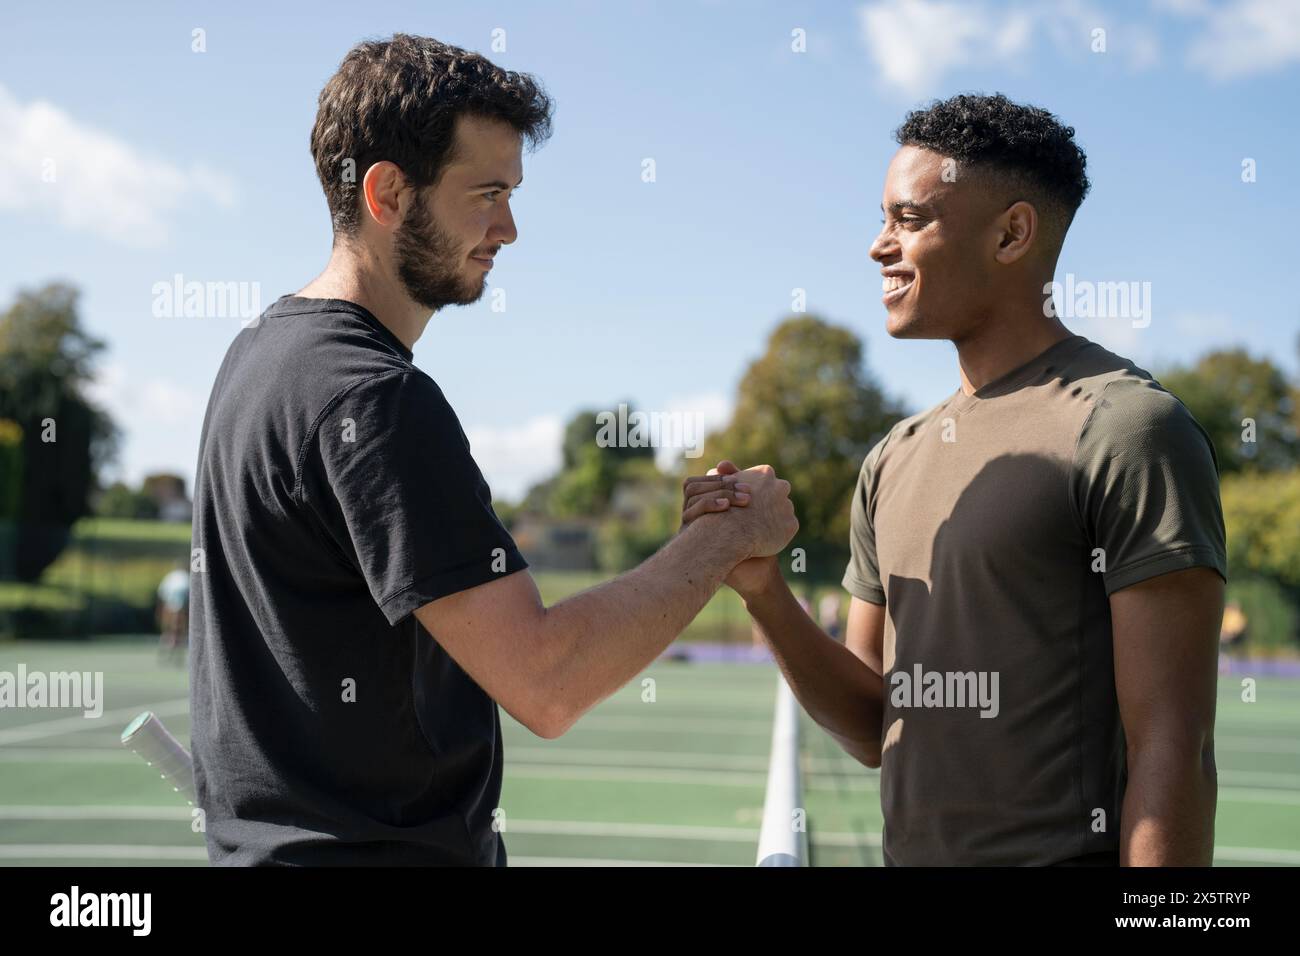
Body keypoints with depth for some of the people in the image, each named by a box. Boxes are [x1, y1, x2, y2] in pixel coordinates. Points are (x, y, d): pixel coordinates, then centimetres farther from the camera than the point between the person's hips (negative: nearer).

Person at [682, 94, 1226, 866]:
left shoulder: (1127, 428, -13)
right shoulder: (895, 461, 8)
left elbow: (1173, 749, -16)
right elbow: (876, 731, 8)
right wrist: (763, 590, -5)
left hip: (1068, 847, -7)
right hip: (913, 847, 7)